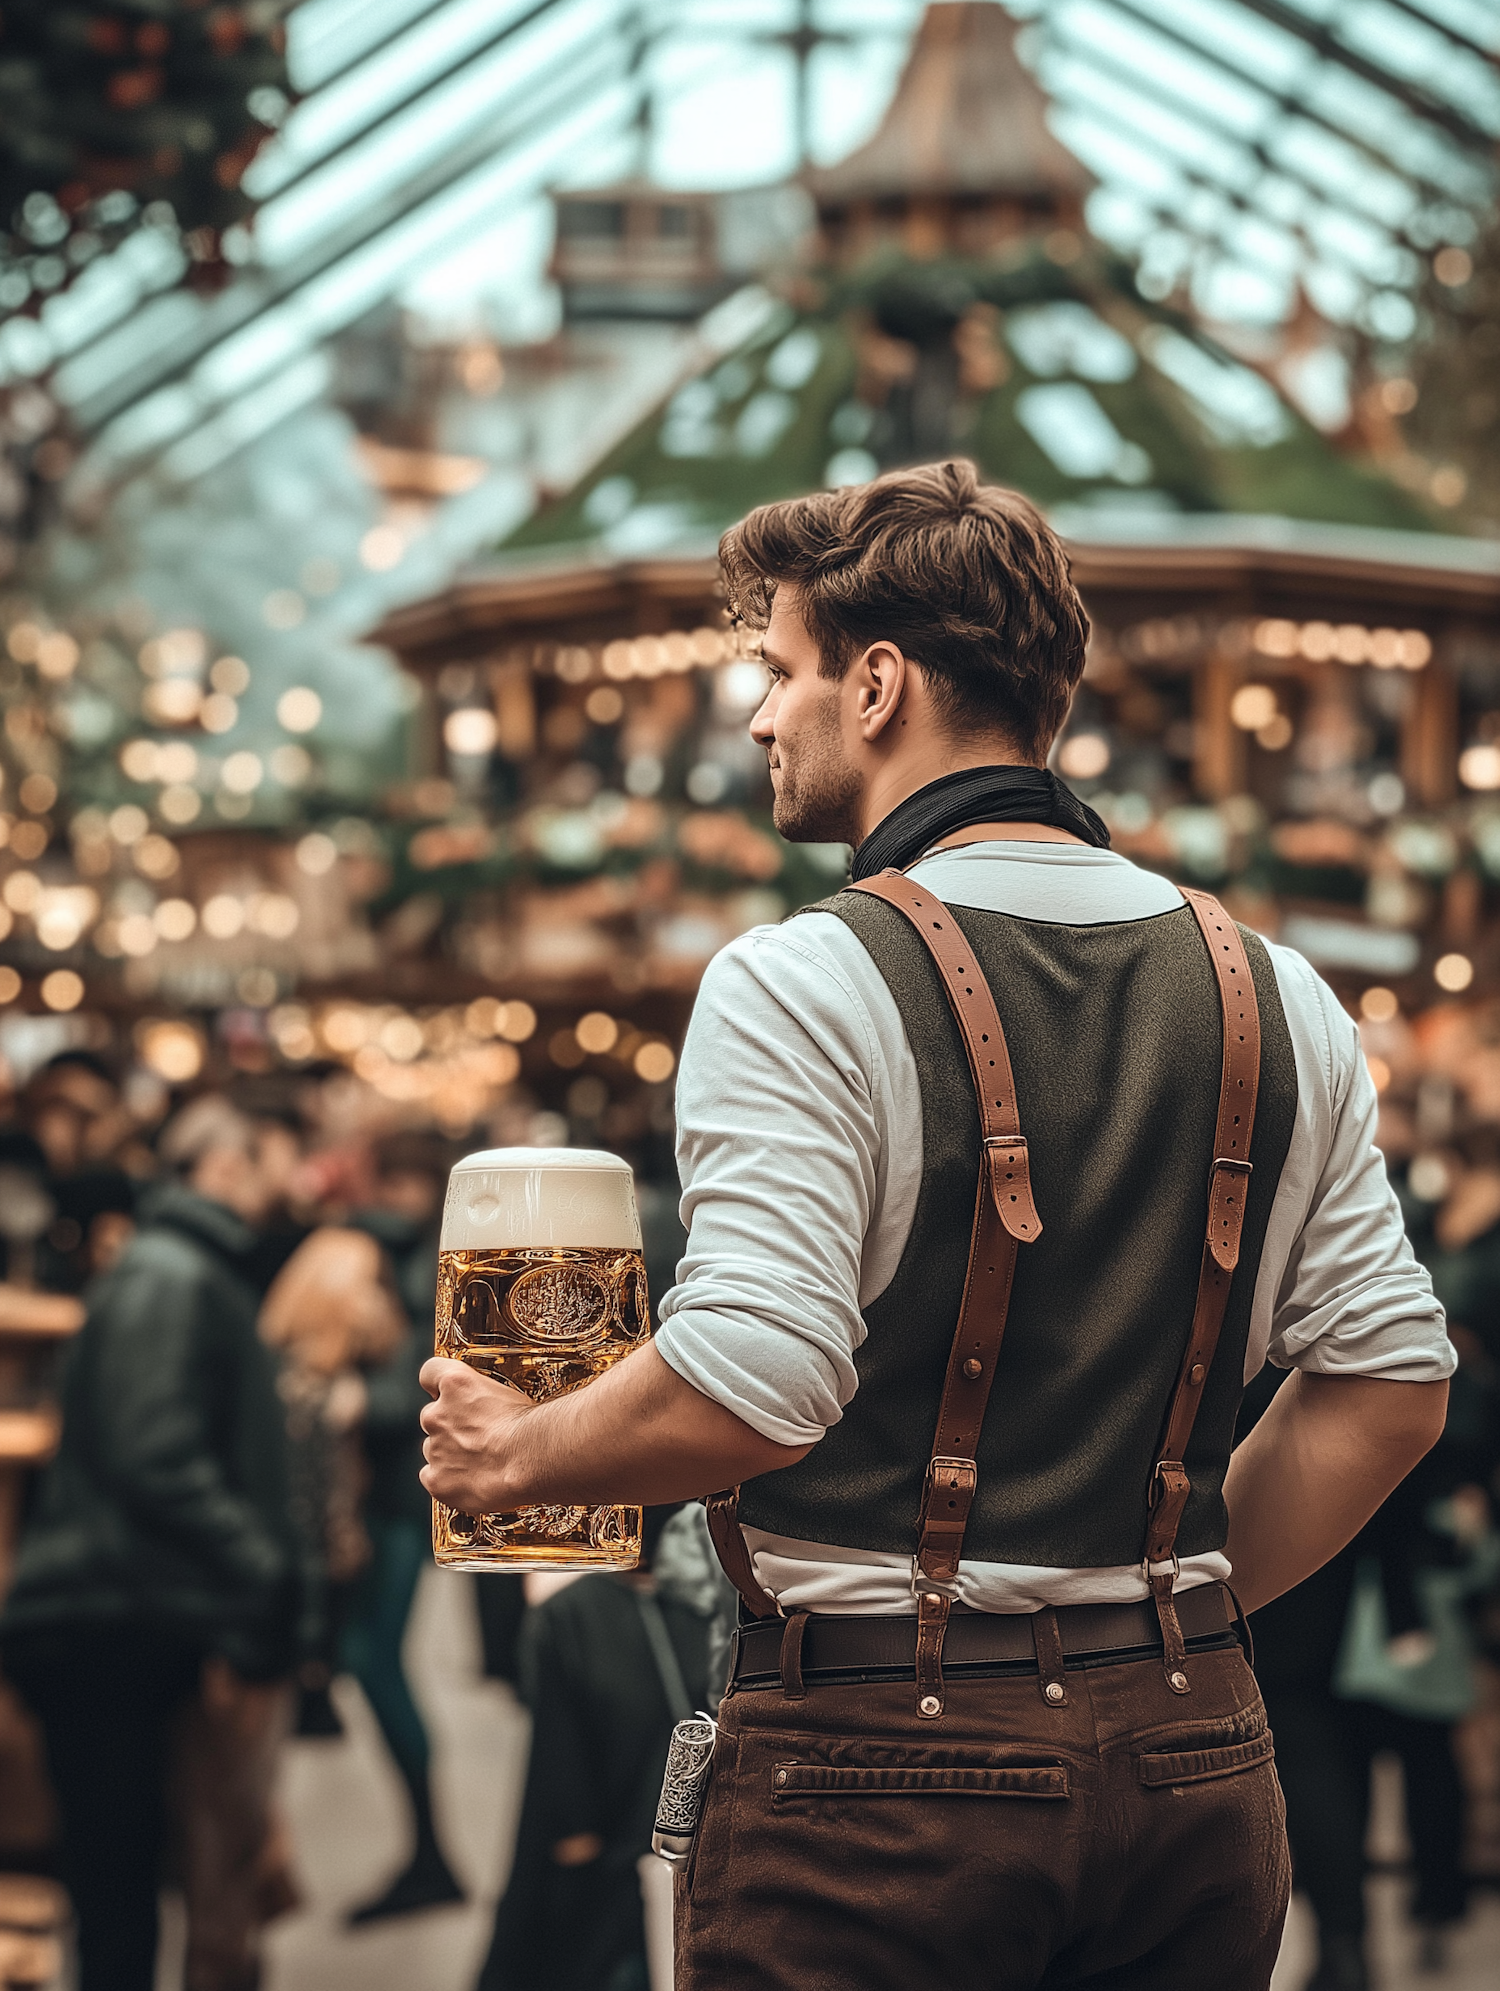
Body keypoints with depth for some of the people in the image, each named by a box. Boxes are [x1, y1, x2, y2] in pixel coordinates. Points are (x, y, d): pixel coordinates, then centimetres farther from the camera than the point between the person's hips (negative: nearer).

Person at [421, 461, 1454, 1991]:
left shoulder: (805, 986, -11)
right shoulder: (1273, 996, 7)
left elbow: (748, 1390, -19)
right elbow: (1390, 1383, 8)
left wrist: (508, 1454, -1)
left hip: (881, 1755, -5)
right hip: (1194, 1761, 6)